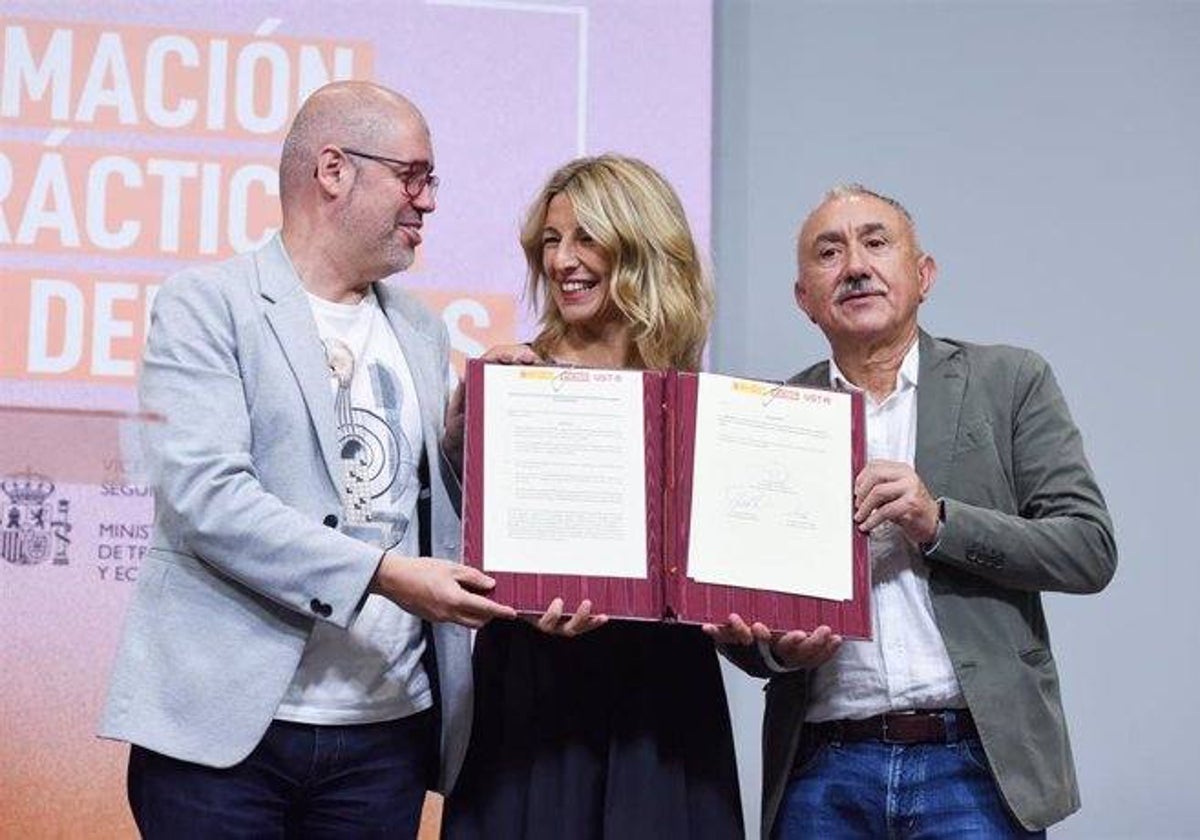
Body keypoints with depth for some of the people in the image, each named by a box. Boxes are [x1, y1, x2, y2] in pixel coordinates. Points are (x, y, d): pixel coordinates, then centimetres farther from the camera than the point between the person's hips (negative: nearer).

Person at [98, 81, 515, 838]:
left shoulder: (421, 333, 16)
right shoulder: (206, 306, -3)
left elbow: (442, 505, 16)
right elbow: (203, 493, -15)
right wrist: (384, 575, -21)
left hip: (388, 731, 5)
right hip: (226, 724, -5)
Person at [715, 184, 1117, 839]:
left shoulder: (1008, 383, 5)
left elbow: (1091, 550, -2)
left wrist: (938, 521, -14)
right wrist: (772, 647, -10)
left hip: (977, 763, -1)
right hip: (822, 775, 2)